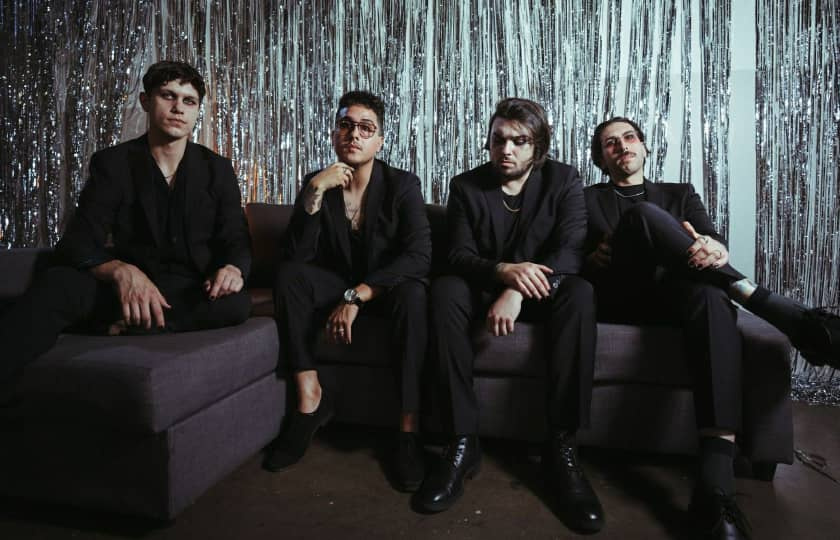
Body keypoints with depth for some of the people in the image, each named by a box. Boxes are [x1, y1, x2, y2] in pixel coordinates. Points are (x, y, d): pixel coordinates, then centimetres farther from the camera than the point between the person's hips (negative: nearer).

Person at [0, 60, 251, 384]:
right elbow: (77, 244, -10)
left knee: (237, 304, -33)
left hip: (193, 293, 1)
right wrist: (122, 271, -34)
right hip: (128, 287, 0)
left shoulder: (217, 169, 4)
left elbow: (237, 240, 1)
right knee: (59, 282, -31)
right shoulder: (111, 164, 0)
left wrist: (233, 268, -26)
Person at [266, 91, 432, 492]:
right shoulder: (316, 182, -3)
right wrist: (315, 191, -27)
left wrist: (357, 296, -32)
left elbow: (419, 256, -23)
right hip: (336, 285, 3)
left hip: (385, 289, -2)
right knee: (288, 276, -23)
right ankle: (310, 398, -18)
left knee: (412, 293, -34)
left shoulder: (402, 184, -10)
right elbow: (296, 256, -15)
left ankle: (409, 429, -28)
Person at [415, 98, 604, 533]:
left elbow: (571, 249, -17)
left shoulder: (563, 180, -3)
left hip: (540, 292, 0)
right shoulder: (466, 186, 0)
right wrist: (503, 271, -34)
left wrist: (517, 292, -34)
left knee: (579, 293, -33)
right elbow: (459, 256, -11)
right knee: (445, 290, -31)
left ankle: (562, 447, -27)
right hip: (487, 289, 1)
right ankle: (463, 442, -28)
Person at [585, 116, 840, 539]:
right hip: (615, 298, -1)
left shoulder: (680, 194, 25)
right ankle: (773, 308, -32)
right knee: (643, 214, -27)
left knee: (711, 294, -37)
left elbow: (713, 242, 6)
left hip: (676, 294, 2)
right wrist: (590, 260, -10)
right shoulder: (587, 199, 22)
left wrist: (716, 250, -19)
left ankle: (716, 487, -46)